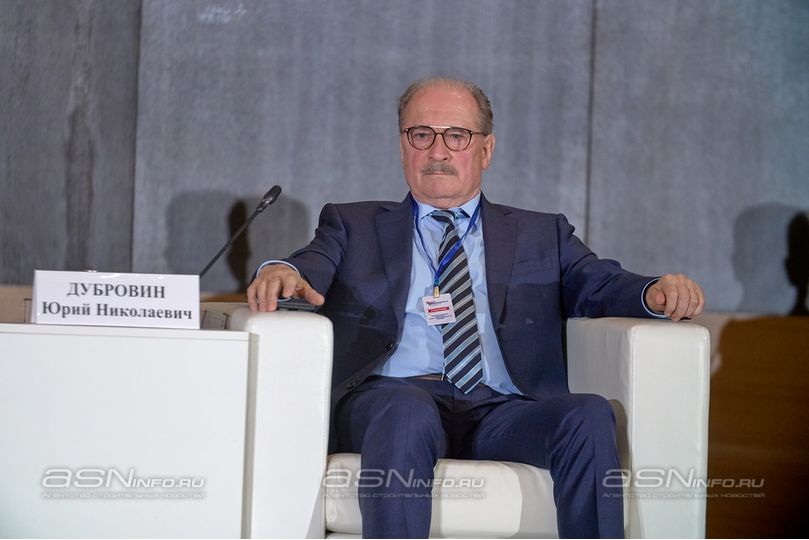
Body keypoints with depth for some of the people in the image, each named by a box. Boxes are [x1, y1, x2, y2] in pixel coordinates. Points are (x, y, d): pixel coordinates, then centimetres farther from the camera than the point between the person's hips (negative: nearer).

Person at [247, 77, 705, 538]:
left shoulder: (541, 235, 26)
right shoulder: (354, 225, 23)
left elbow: (603, 284, 12)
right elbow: (312, 266, 5)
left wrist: (657, 292, -11)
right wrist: (283, 274, -21)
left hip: (500, 409, 2)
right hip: (392, 394, -1)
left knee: (590, 415, -28)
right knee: (405, 413, -37)